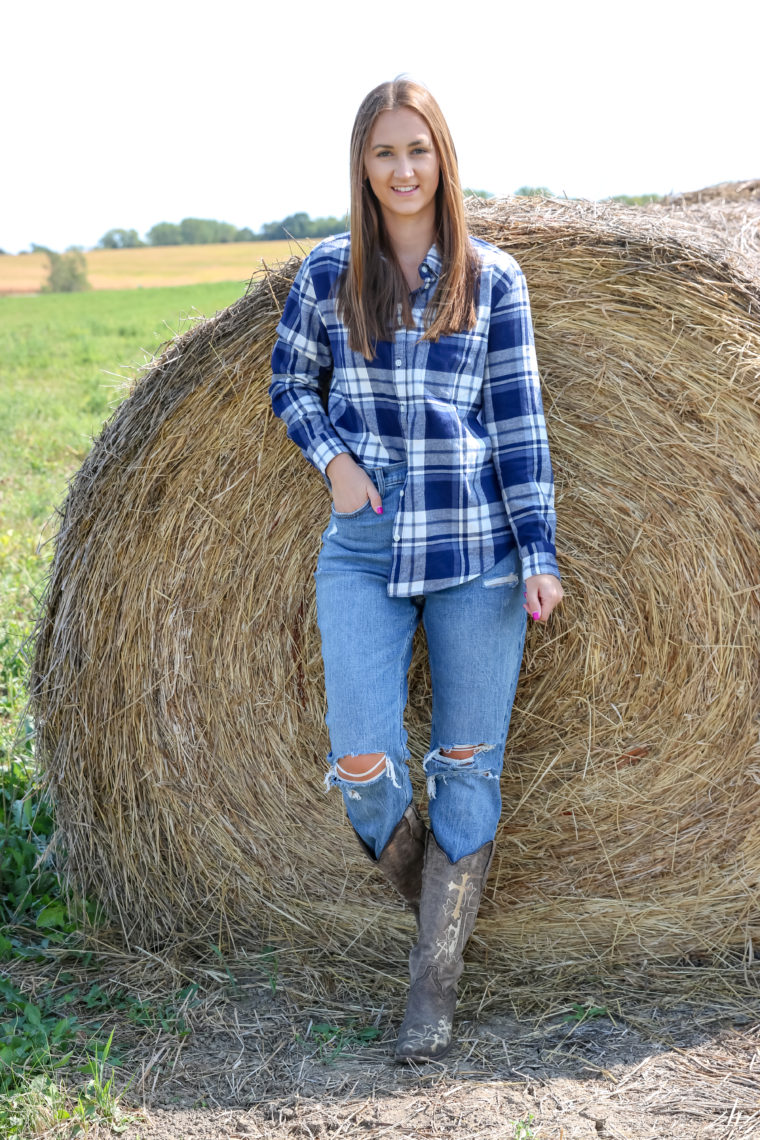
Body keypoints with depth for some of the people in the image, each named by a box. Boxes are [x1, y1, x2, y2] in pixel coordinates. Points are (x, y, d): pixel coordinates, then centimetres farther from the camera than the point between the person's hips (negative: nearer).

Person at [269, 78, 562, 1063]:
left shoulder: (491, 277, 2)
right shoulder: (327, 271, 5)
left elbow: (517, 418, 1)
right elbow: (291, 385, 15)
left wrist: (538, 554, -3)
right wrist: (333, 456, -5)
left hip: (477, 549, 0)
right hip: (365, 552, 1)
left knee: (467, 764, 3)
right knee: (362, 767, -7)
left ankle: (437, 979, 16)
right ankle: (438, 905, 24)